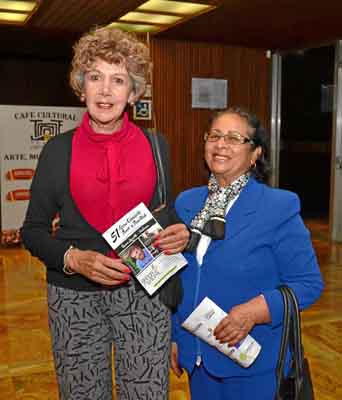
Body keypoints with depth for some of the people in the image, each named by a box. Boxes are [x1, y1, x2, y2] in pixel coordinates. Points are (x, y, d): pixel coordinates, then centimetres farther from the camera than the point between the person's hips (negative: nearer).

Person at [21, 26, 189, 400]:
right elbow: (32, 230, 2)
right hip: (74, 297, 0)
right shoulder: (58, 150, -2)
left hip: (145, 292, 1)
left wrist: (179, 233, -10)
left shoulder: (155, 145, 1)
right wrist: (74, 258, -16)